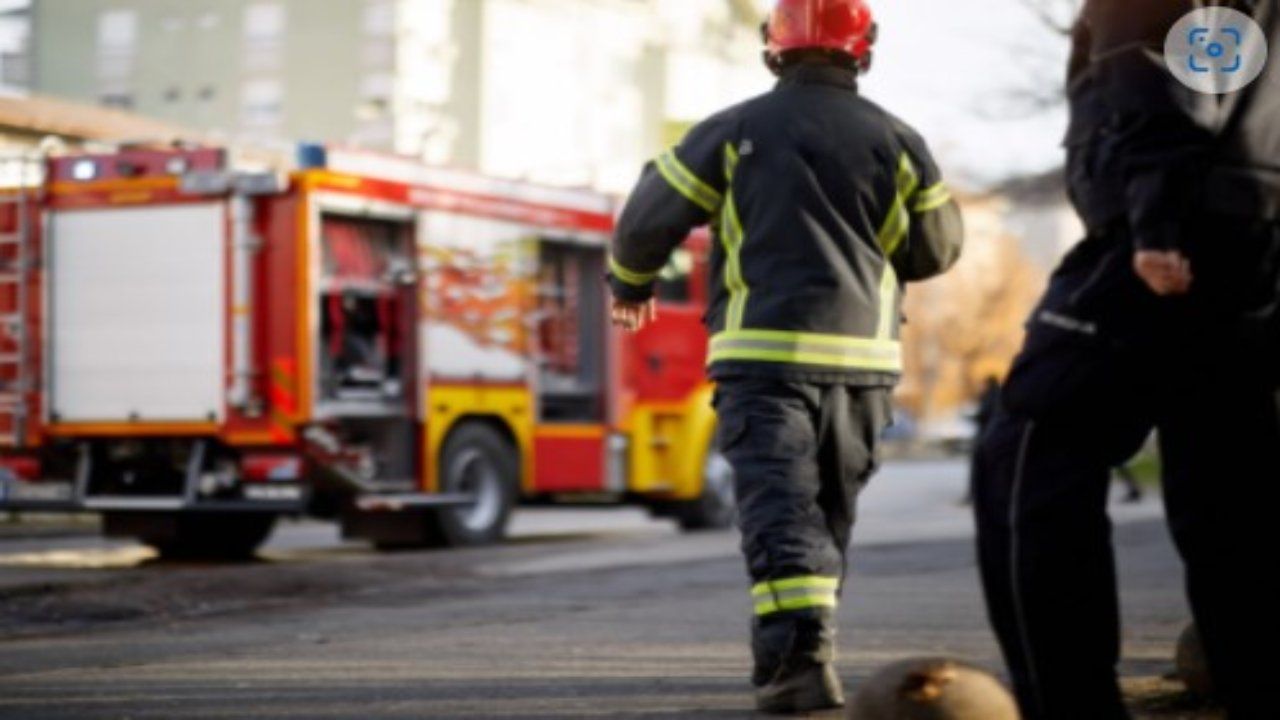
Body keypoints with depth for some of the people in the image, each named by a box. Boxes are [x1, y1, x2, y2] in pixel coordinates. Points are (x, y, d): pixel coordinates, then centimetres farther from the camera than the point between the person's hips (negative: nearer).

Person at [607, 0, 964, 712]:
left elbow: (649, 219, 6)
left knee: (780, 509, -9)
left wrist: (630, 286, 26)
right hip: (863, 357, 3)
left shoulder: (734, 132, 0)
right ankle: (807, 644, 23)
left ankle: (799, 655, -26)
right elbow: (938, 248, 13)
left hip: (764, 352, -2)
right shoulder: (896, 140, 5)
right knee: (832, 514, 17)